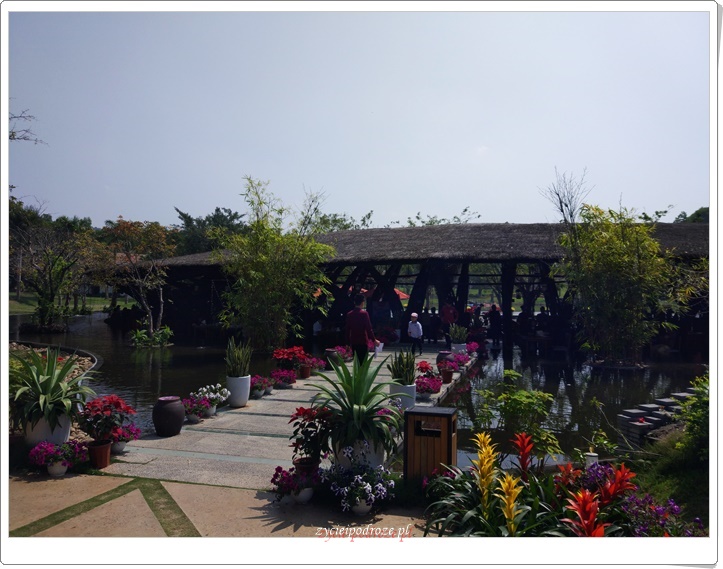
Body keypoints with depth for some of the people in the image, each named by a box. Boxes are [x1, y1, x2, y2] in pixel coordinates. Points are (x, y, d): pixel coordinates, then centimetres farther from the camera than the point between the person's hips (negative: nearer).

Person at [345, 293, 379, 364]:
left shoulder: (349, 314, 5)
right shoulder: (364, 313, -11)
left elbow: (347, 330, 9)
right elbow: (368, 329, -12)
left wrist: (348, 342, 18)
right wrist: (374, 340, -3)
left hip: (353, 342, 5)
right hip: (363, 342, -5)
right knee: (363, 362, -3)